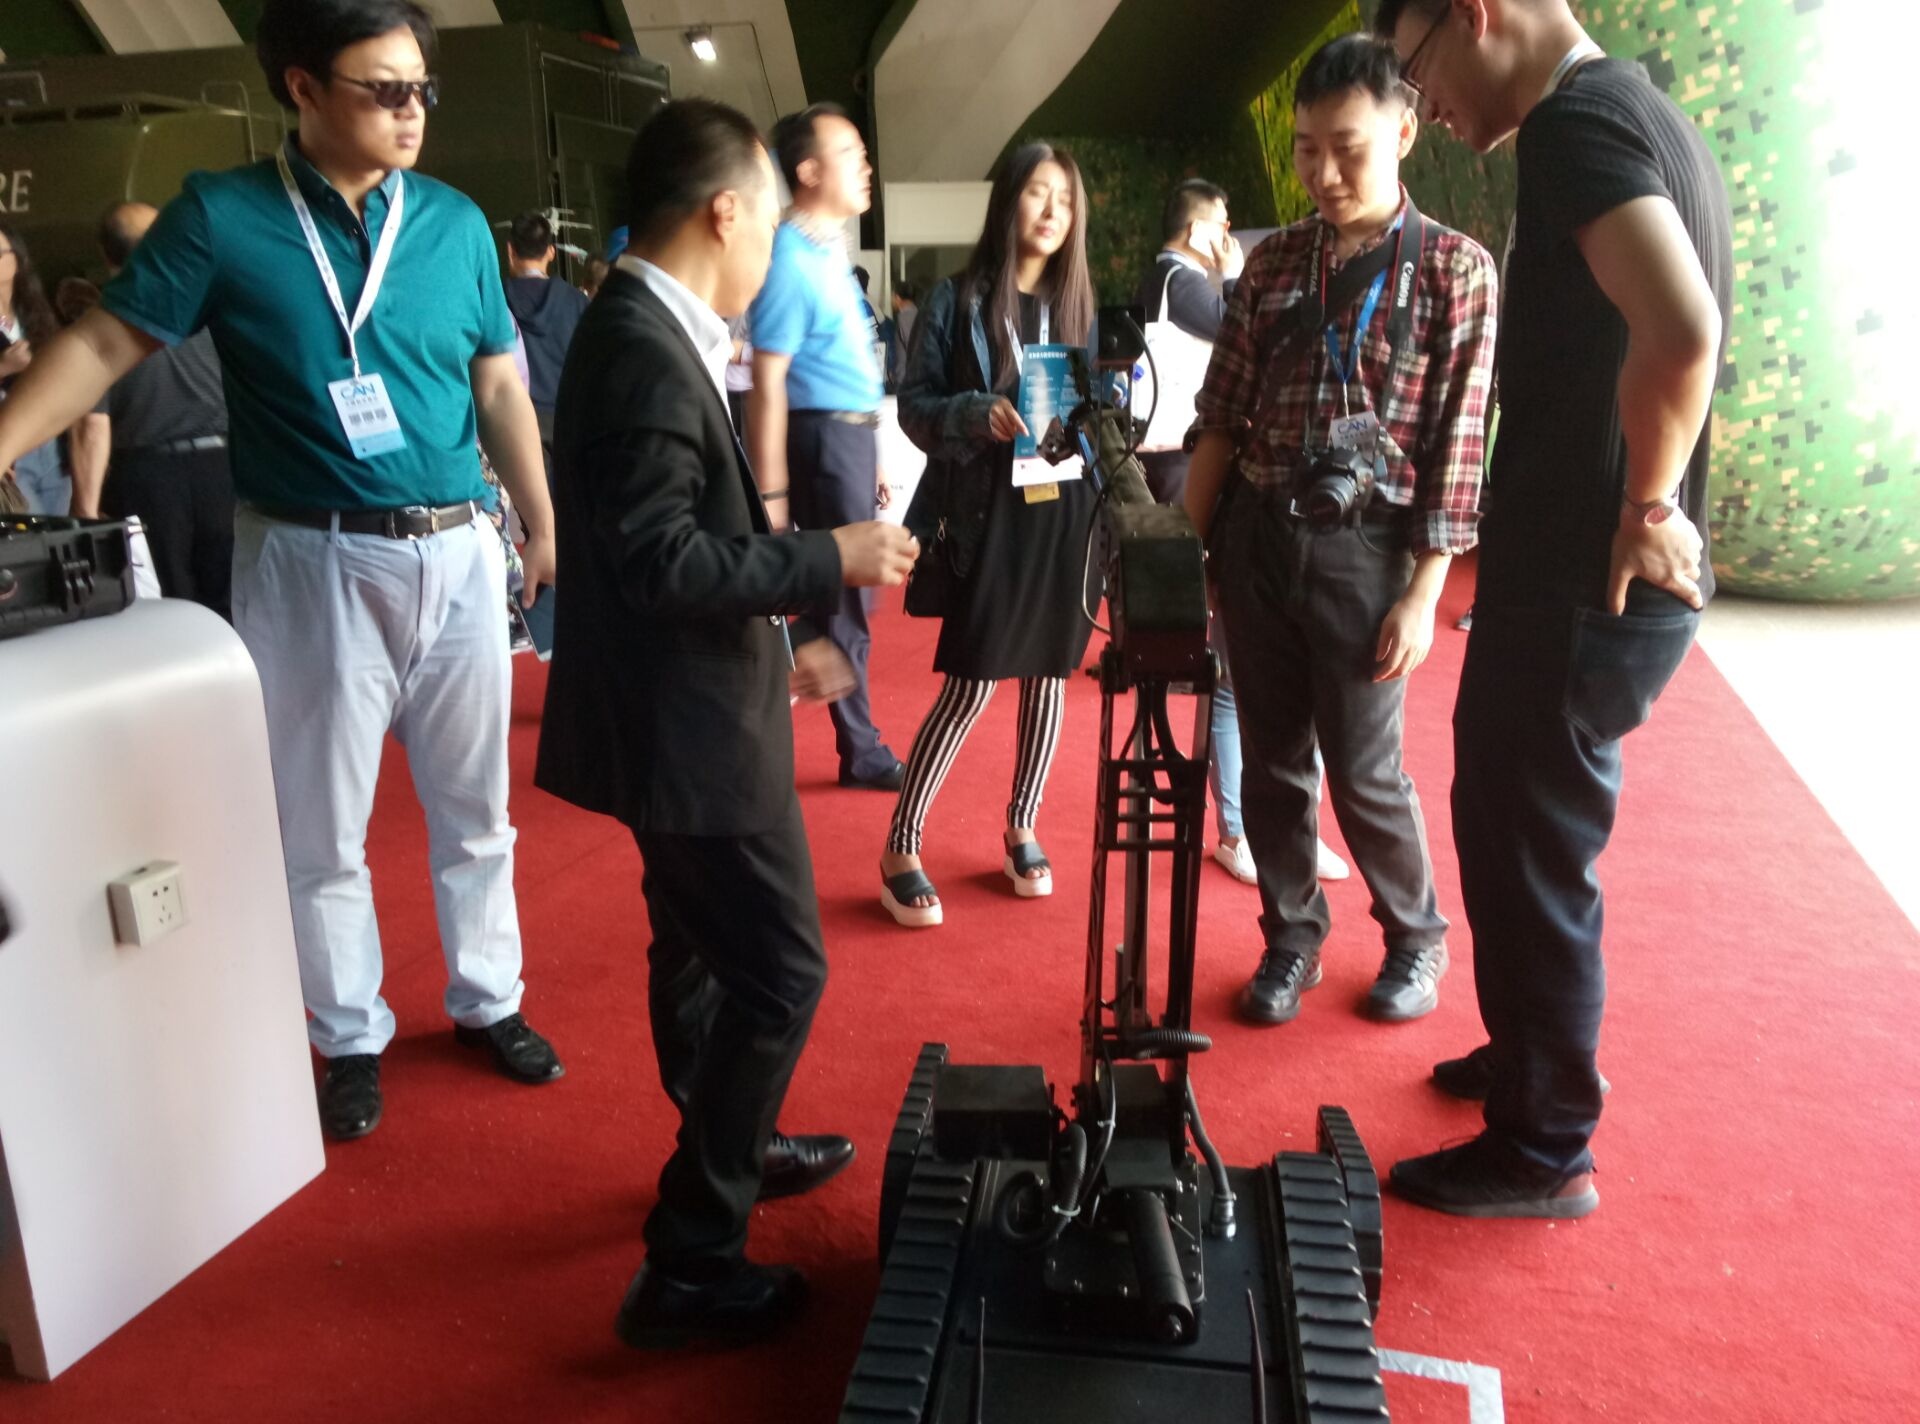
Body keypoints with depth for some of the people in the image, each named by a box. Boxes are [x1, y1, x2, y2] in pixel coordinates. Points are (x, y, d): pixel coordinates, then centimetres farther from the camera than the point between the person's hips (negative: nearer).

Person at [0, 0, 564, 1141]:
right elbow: (105, 343, -2)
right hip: (314, 565, -2)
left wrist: (543, 524, 12)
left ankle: (490, 1002, 32)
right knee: (321, 828, 8)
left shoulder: (457, 224, 3)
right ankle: (353, 1040, 27)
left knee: (475, 808, 13)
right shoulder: (222, 216, -4)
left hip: (457, 555, 3)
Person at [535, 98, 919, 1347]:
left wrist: (780, 634, 17)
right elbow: (657, 561, -26)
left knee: (698, 948, 22)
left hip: (683, 711, 10)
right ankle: (691, 1263, 9)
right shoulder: (647, 353, -21)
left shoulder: (648, 333, 9)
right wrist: (830, 559, -19)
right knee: (779, 973, -2)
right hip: (688, 727, -10)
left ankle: (731, 1151, 43)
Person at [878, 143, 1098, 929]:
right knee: (969, 687, -6)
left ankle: (1021, 831, 27)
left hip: (1065, 514, 4)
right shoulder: (957, 299, -1)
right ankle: (900, 850, 7)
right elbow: (914, 405, -4)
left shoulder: (1078, 304, 11)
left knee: (1048, 676, 10)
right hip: (989, 513, -4)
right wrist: (977, 414, -22)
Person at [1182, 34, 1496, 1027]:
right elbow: (1222, 415, 8)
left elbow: (1456, 444, -6)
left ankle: (1417, 939, 29)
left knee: (1364, 771, 3)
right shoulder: (1272, 263, 8)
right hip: (1254, 535, 4)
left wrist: (1423, 595, -10)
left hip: (1362, 545, -3)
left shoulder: (1454, 267, -3)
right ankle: (1291, 938, 29)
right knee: (1272, 759, 10)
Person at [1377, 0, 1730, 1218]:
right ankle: (1539, 1056, 41)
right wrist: (1649, 503, 14)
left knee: (1526, 863, 4)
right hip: (1600, 575, 10)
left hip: (1583, 583, -10)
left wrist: (1646, 505, -18)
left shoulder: (1576, 116, -15)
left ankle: (1543, 1152, 21)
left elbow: (1679, 327, -31)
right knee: (1519, 839, 23)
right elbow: (1678, 323, 20)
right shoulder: (1641, 113, 16)